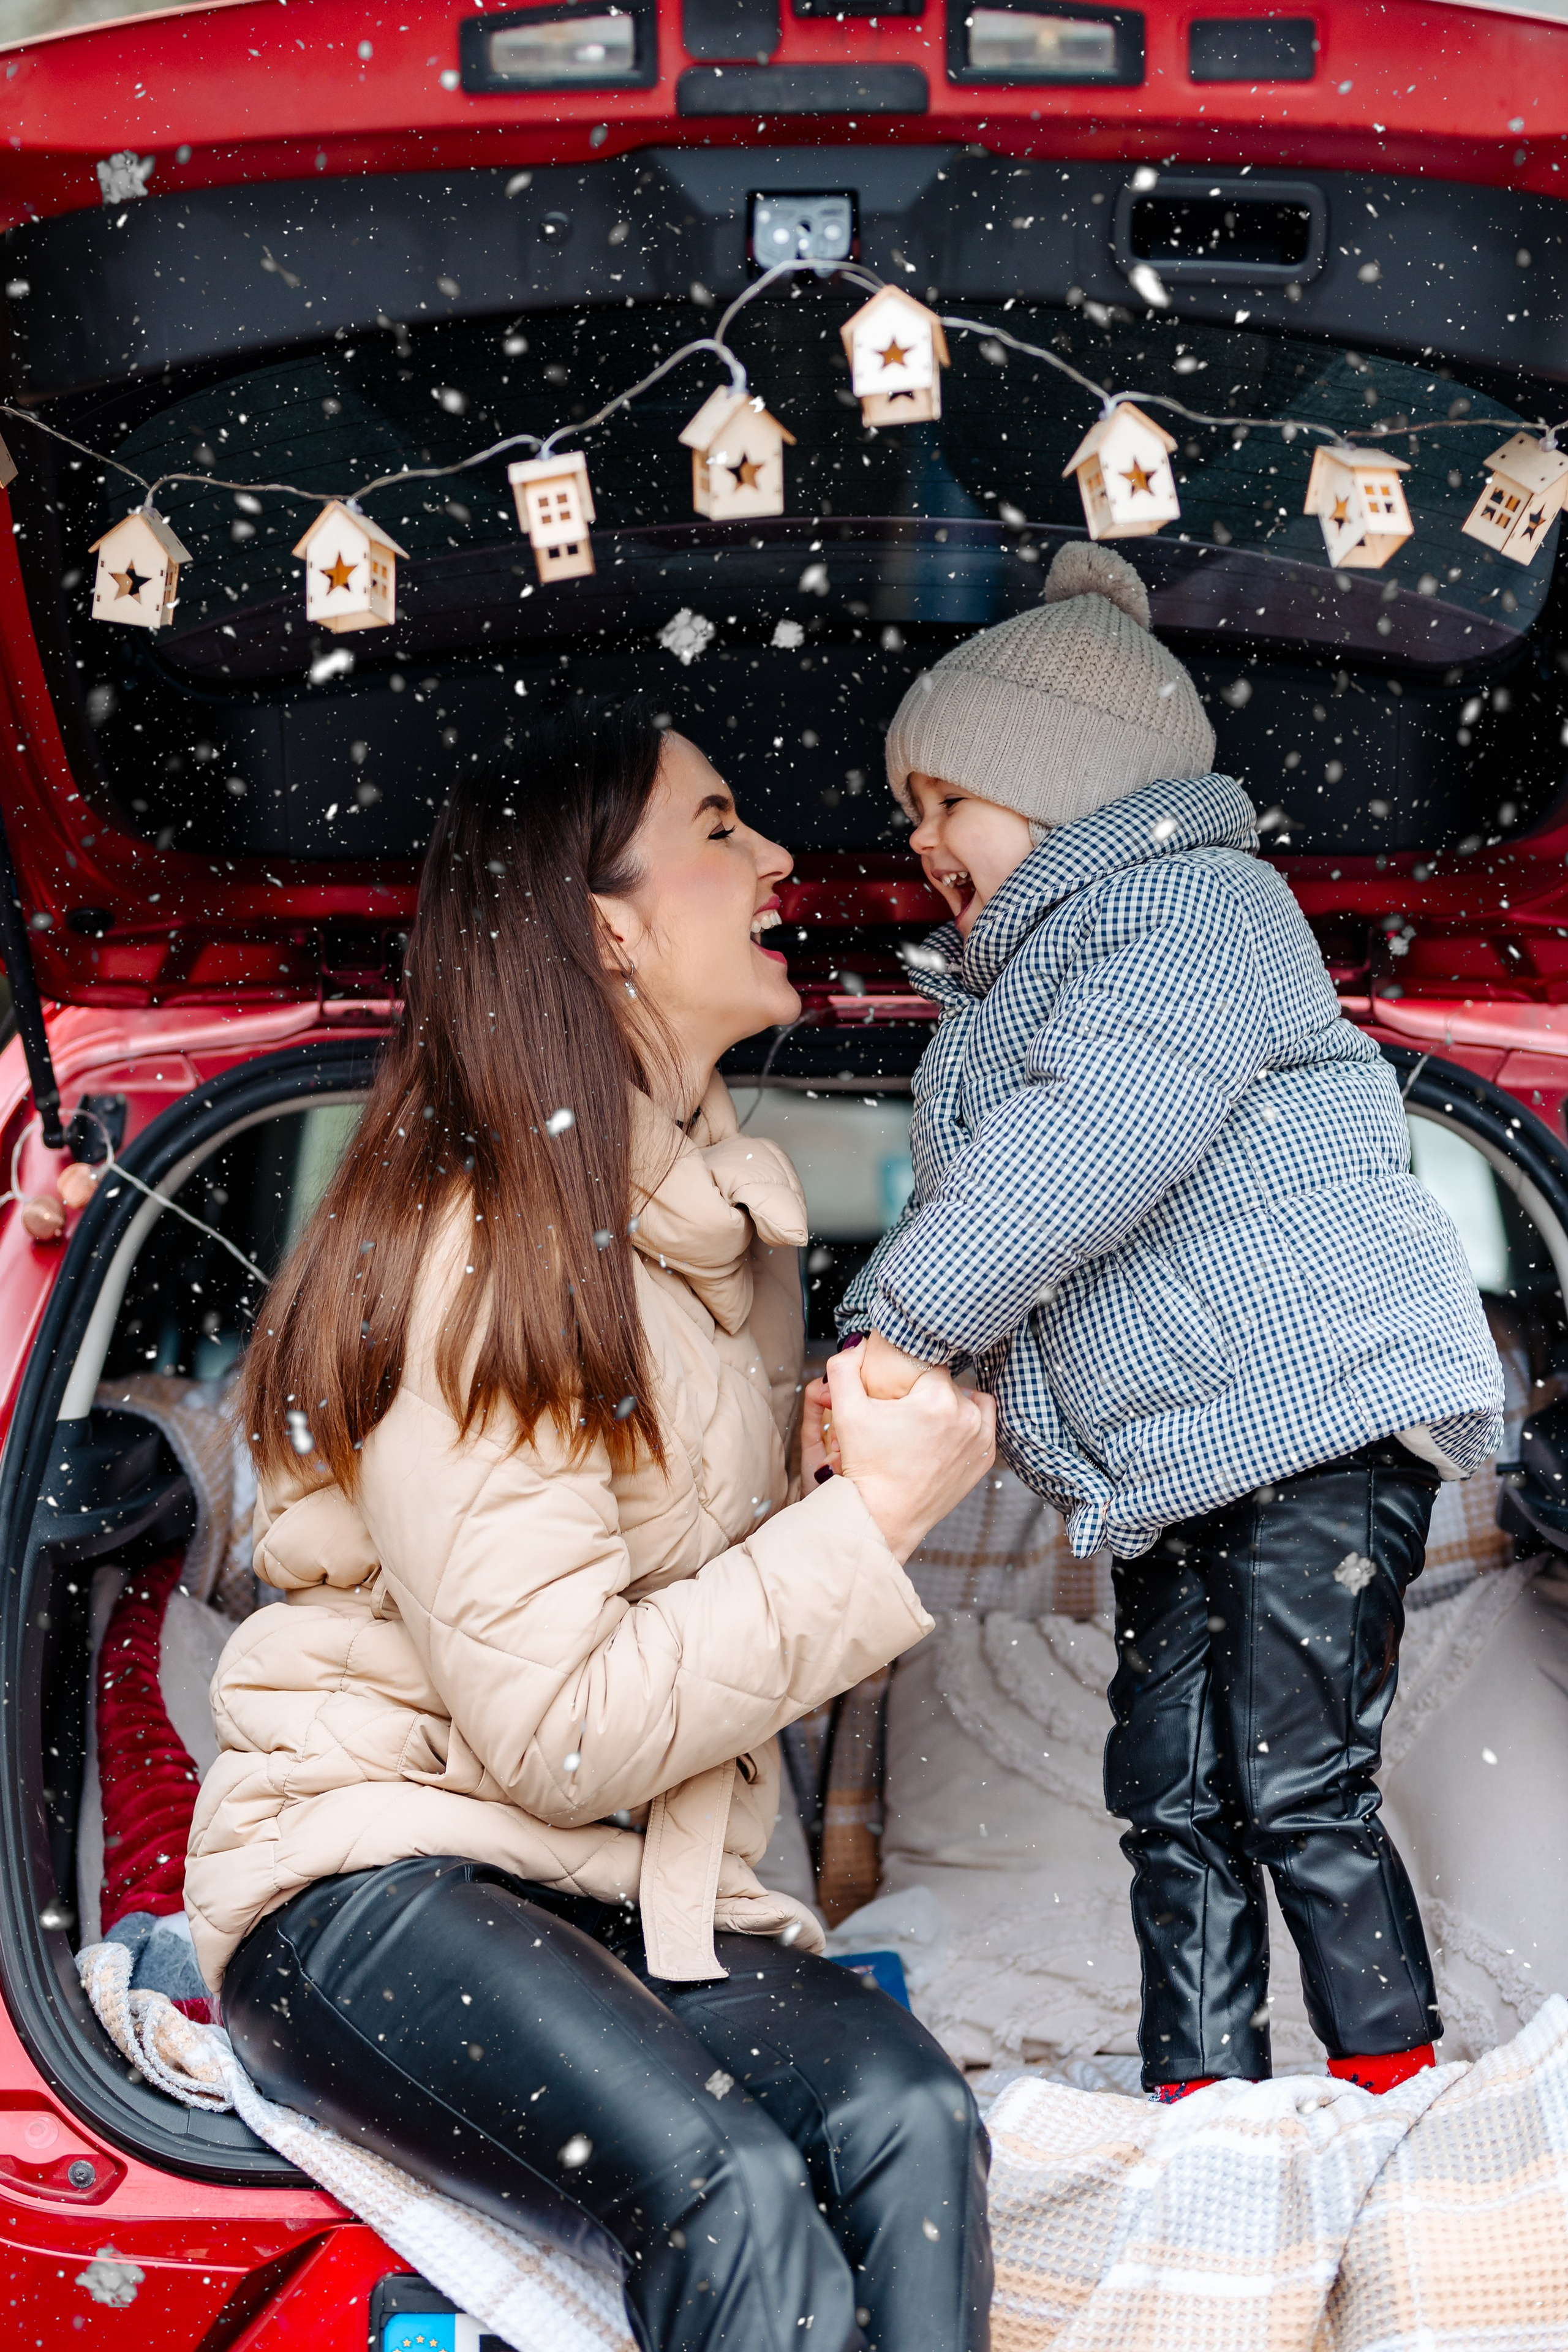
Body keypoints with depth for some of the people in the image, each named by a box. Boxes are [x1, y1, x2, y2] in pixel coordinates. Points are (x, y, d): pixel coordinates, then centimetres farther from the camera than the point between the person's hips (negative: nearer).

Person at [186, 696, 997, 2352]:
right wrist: (872, 1519, -18)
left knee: (906, 2118, -24)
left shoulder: (717, 1211, 12)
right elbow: (556, 1732, -21)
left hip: (624, 1891, 7)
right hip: (374, 1865, -7)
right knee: (731, 2193, -33)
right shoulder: (485, 1257, -16)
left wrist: (873, 1459, 4)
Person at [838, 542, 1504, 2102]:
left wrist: (910, 1313, -23)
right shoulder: (1000, 998, 21)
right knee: (1170, 1799, 7)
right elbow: (973, 1204, 20)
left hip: (1322, 1404, -9)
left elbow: (1105, 1125, -24)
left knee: (1297, 1787, -8)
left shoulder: (1198, 900, -8)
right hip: (1167, 1471, 9)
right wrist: (879, 1369, 2)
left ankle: (1400, 2103, 6)